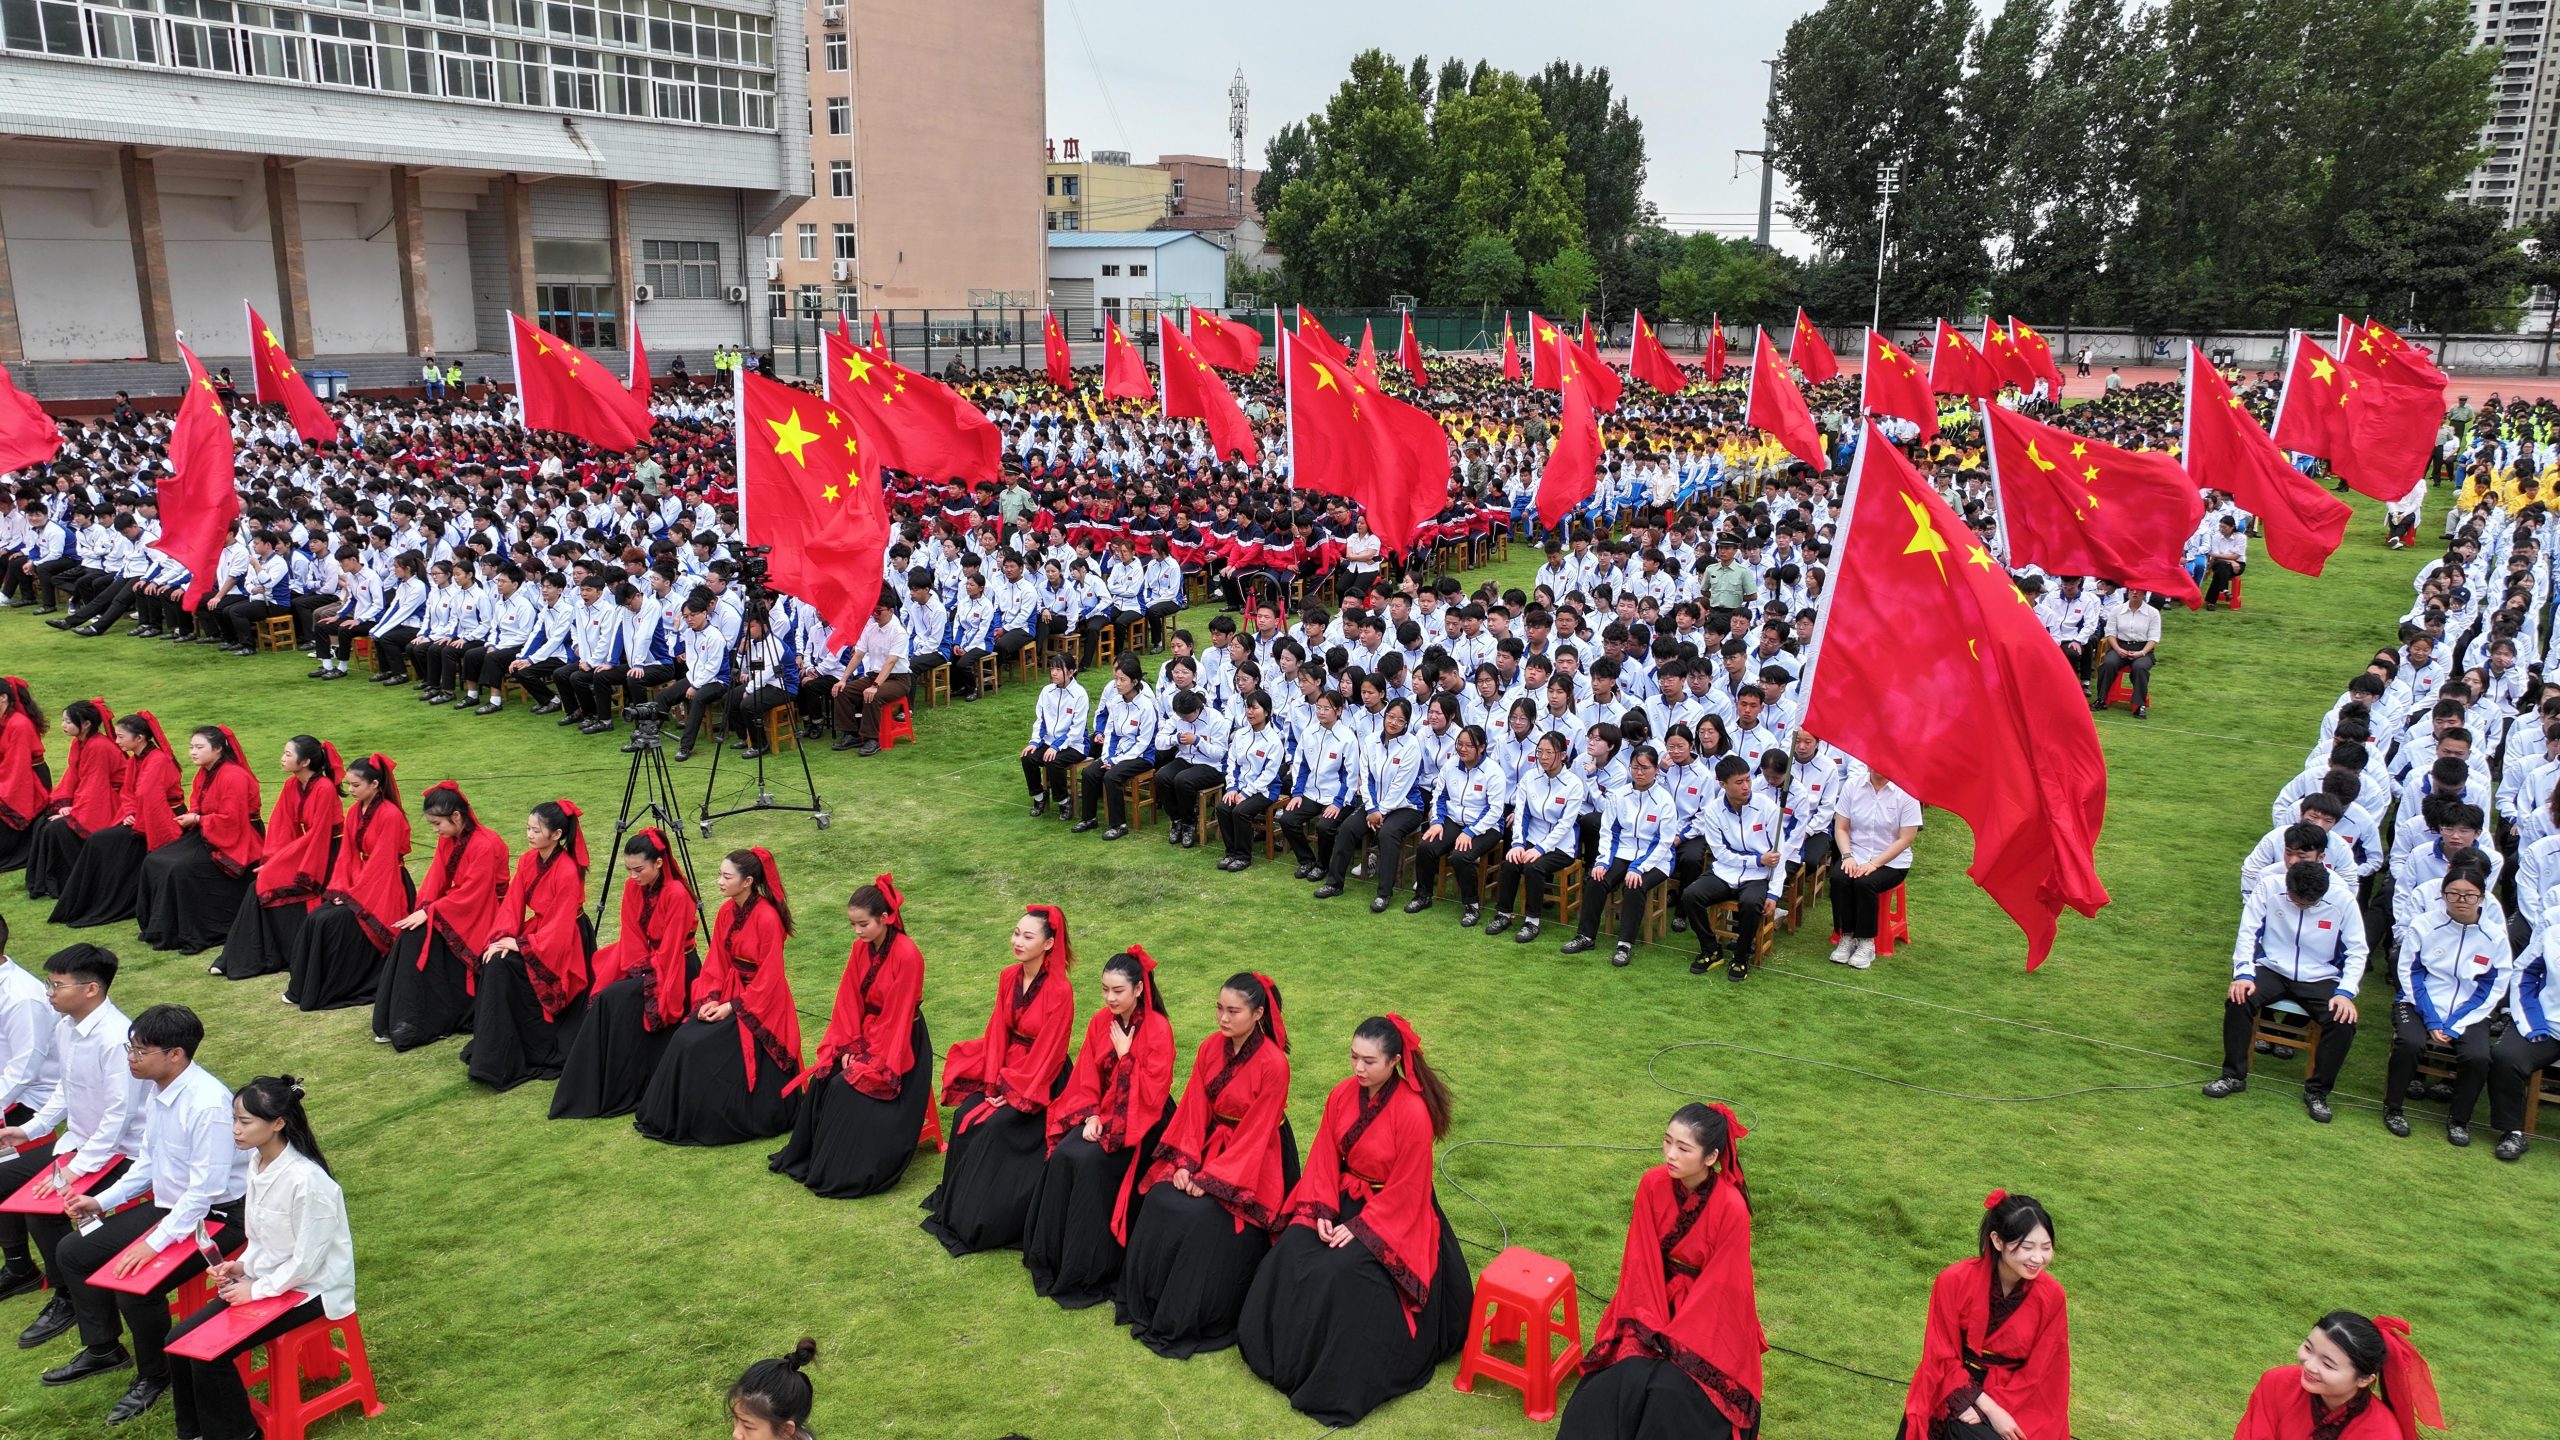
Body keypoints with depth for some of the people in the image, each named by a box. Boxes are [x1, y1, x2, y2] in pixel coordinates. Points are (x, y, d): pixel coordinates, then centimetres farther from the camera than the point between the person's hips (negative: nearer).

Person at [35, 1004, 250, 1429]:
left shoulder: (208, 1104, -29)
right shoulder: (159, 1089, -2)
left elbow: (206, 1190, -29)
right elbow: (149, 1161, 12)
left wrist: (154, 1242, -28)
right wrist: (102, 1201, 5)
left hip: (215, 1215, -10)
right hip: (169, 1203, 10)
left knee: (135, 1289, -23)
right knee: (73, 1251, 13)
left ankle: (154, 1376, 7)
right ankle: (103, 1350, 33)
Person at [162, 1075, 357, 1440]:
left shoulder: (306, 1179, -28)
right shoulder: (257, 1162, -1)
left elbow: (306, 1260, -21)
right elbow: (262, 1238, 13)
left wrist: (257, 1289, -14)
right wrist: (242, 1266, -3)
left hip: (307, 1290, -8)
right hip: (266, 1277, 9)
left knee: (210, 1355, -15)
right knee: (180, 1340, -1)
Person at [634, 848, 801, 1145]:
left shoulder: (767, 918, -20)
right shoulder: (726, 912, 3)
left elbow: (769, 977, -18)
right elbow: (716, 962, 7)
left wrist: (732, 1006, -17)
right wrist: (709, 999, -7)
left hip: (761, 1003, -7)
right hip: (729, 993, 7)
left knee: (703, 1046, -19)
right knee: (685, 1040, -9)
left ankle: (707, 1123, -1)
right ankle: (673, 1118, 6)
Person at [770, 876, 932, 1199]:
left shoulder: (907, 955, -22)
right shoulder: (861, 948, 0)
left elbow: (896, 1017, -20)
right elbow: (849, 1002, 2)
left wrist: (868, 1060, -18)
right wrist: (848, 1048, -8)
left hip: (899, 1045, -6)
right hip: (864, 1036, 7)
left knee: (848, 1088, -20)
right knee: (822, 1081, -10)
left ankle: (842, 1172, -7)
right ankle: (808, 1156, 6)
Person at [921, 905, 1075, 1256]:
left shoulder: (1059, 990, -20)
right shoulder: (1009, 977, 0)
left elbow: (1048, 1053, -18)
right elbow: (997, 1032, 2)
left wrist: (1011, 1092, -16)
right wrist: (993, 1083, -7)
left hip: (1041, 1082, -6)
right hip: (1005, 1068, 6)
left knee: (993, 1126, -21)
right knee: (964, 1116, -12)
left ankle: (976, 1223, -8)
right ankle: (955, 1205, 2)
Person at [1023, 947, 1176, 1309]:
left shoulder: (1158, 1029, -15)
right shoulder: (1100, 1021, 3)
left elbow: (1152, 1092, -18)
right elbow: (1086, 1078, 5)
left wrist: (1125, 1054, -19)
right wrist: (1091, 1115, -10)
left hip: (1142, 1120, -5)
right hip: (1102, 1111, 6)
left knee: (1091, 1161, -27)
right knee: (1063, 1155, -20)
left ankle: (1087, 1271, -15)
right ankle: (1050, 1256, -7)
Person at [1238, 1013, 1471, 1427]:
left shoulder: (1413, 1112, -23)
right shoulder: (1343, 1095, -5)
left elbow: (1404, 1189, -18)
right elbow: (1324, 1158, 1)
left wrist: (1359, 1227, -19)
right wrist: (1322, 1211, -12)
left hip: (1395, 1214, -6)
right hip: (1345, 1199, 6)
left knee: (1344, 1269, -27)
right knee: (1292, 1250, -15)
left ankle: (1336, 1382, -9)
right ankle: (1279, 1352, 1)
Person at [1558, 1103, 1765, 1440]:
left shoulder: (1731, 1207, -24)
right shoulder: (1653, 1184, -12)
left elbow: (1718, 1285, -18)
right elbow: (1642, 1261, -6)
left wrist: (1671, 1338, -17)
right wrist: (1650, 1325, -15)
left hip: (1708, 1317, -3)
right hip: (1658, 1302, 3)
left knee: (1671, 1391, -23)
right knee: (1627, 1376, -20)